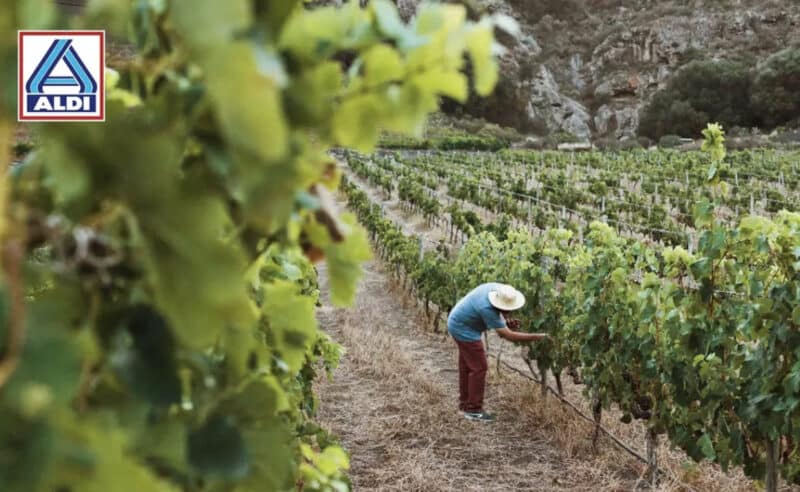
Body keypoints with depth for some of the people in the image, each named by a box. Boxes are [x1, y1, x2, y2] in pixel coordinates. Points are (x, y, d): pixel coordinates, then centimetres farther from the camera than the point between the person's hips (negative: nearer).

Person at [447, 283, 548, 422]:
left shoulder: (497, 288, -10)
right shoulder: (488, 309, -34)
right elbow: (508, 335, -34)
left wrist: (507, 320, -9)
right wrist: (536, 337, -34)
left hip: (459, 323, 9)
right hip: (464, 329, -9)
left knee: (467, 366, 16)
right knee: (479, 367, -6)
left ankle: (465, 404, 27)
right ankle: (474, 410, 0)